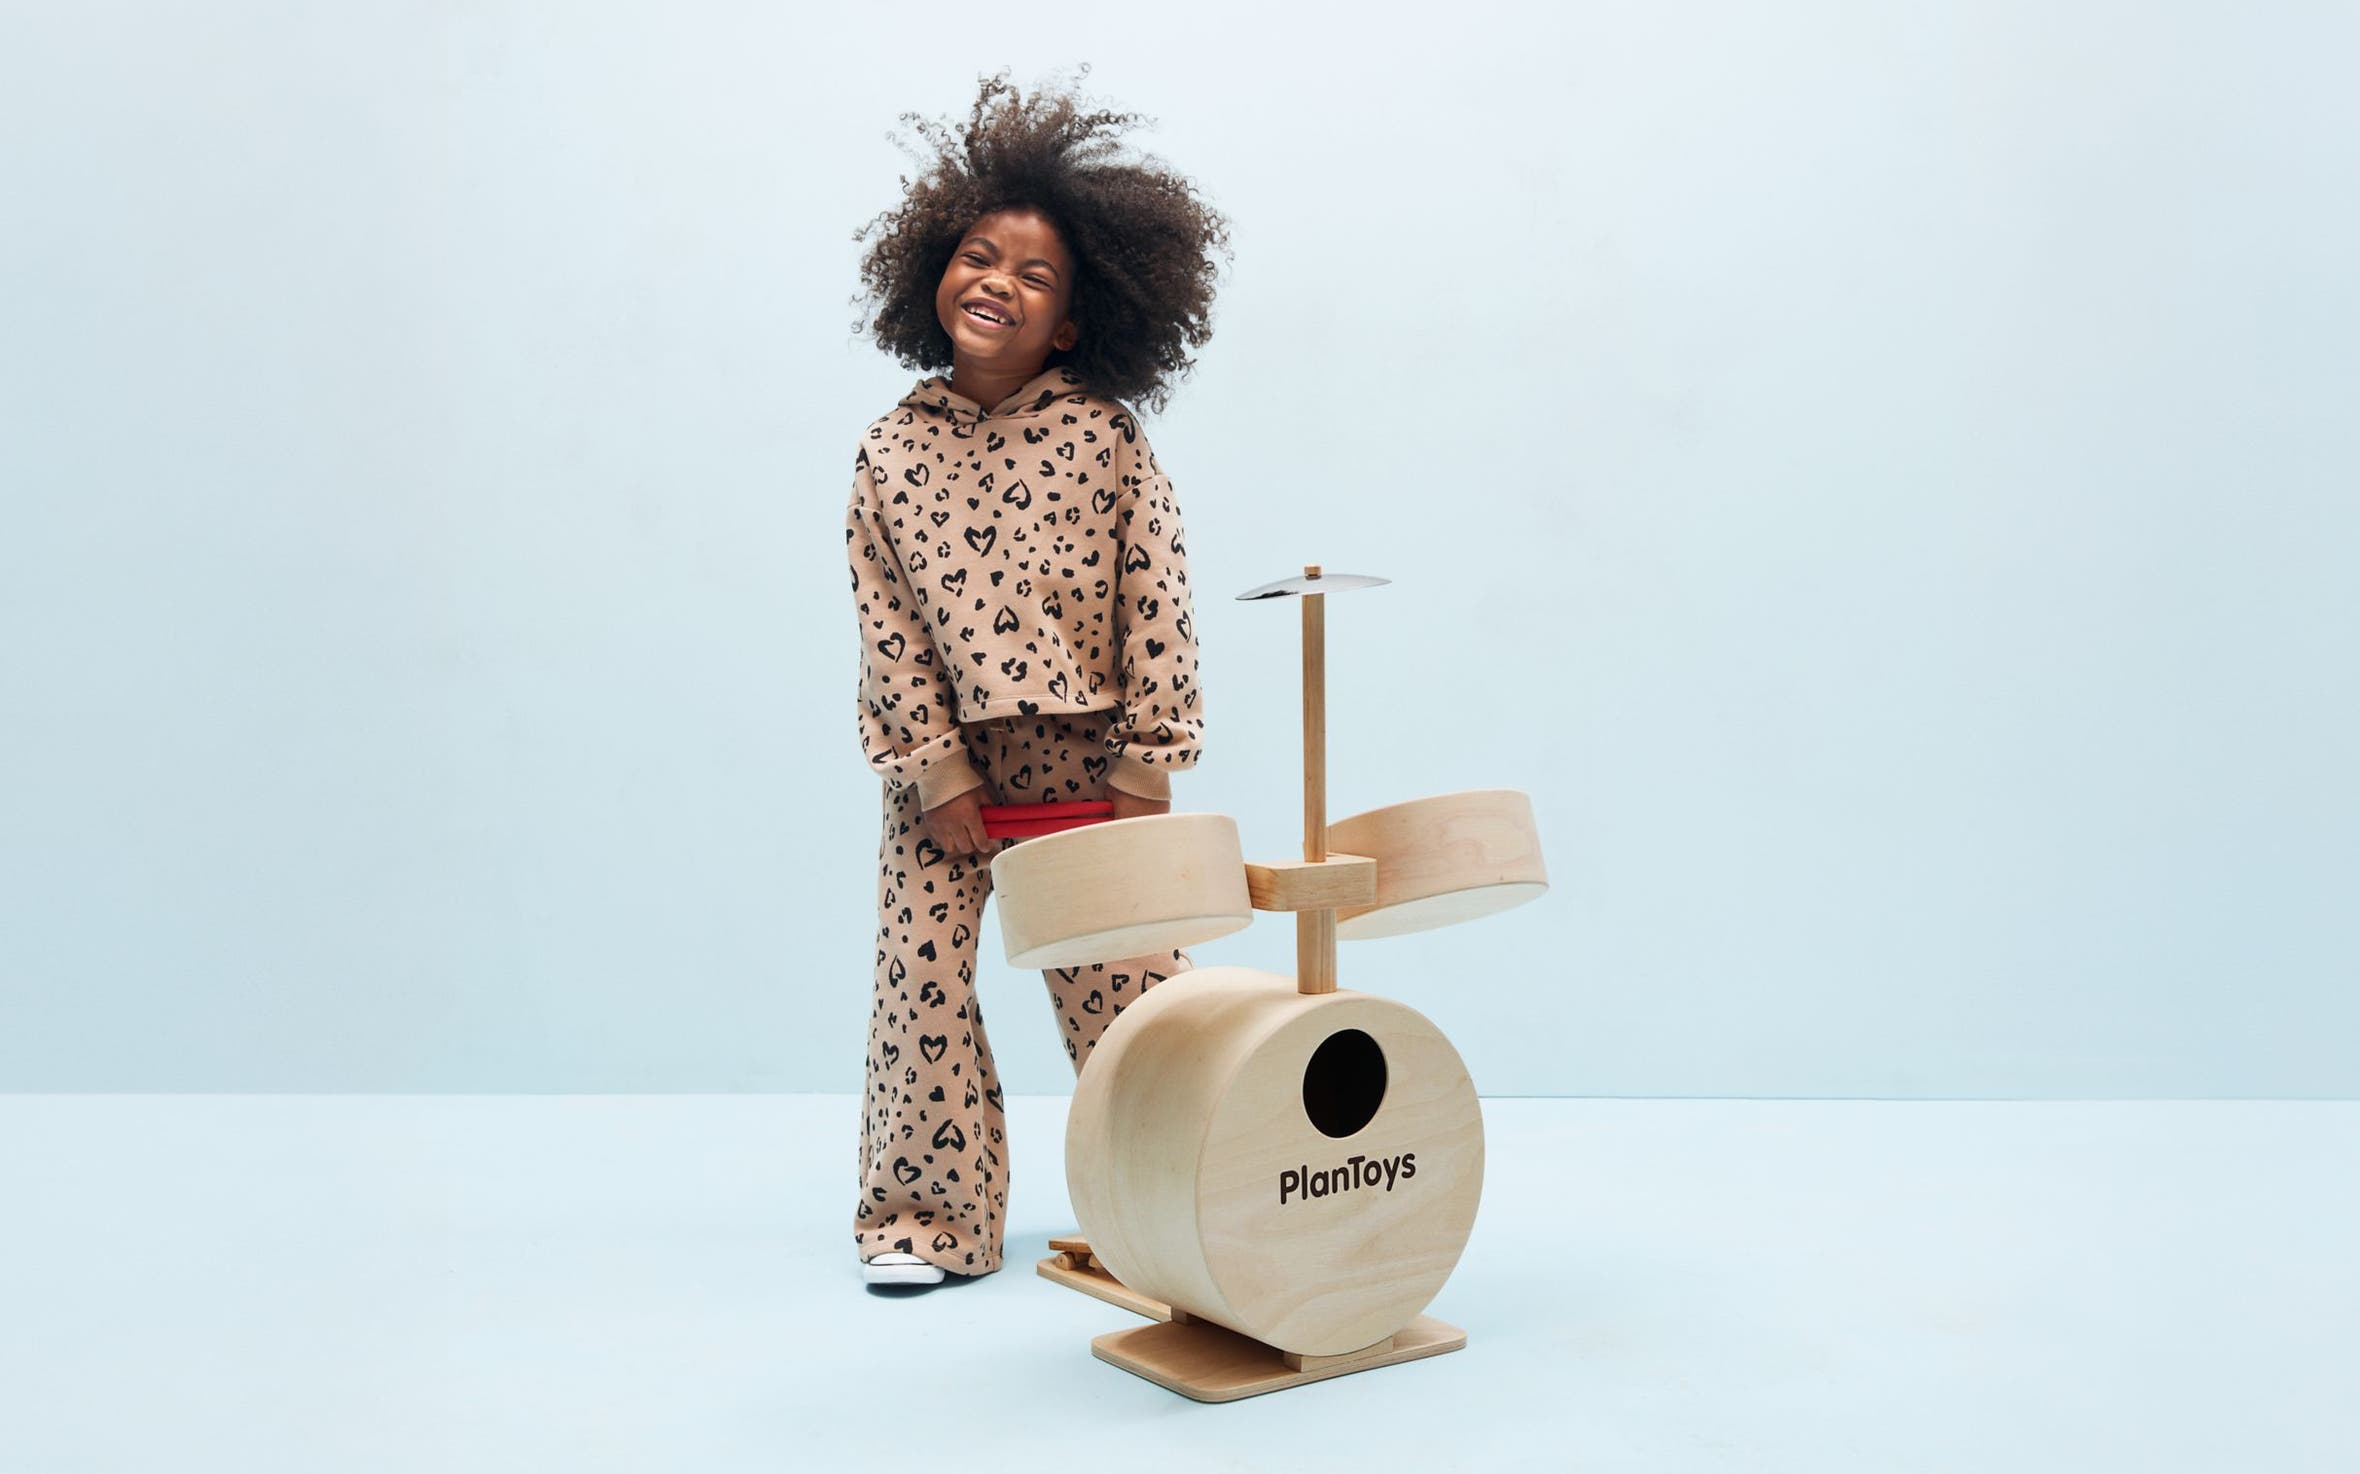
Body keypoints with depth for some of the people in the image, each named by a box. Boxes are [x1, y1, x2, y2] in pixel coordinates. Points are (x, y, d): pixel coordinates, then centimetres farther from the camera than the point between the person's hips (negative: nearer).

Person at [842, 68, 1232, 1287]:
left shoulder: (1101, 433, -4)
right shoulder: (891, 450, -1)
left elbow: (1155, 599, -6)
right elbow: (887, 627, -3)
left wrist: (1147, 764, -9)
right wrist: (938, 773, -9)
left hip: (1086, 755, -1)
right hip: (946, 760, 2)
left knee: (1128, 980, 4)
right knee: (921, 978, 1)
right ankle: (927, 1214, 18)